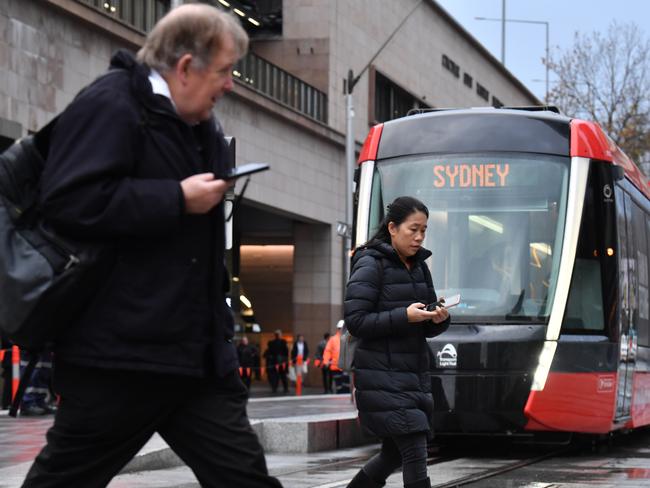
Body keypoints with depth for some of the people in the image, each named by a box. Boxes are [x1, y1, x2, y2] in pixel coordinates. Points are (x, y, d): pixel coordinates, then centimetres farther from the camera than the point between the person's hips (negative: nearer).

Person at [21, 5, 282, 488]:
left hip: (200, 351, 9)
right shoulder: (111, 105, -11)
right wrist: (179, 199, -20)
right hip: (120, 352, -8)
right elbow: (70, 200, -25)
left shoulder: (200, 126, 17)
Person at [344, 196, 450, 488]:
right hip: (384, 378, -8)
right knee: (415, 452, -12)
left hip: (414, 376, 8)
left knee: (396, 453, 13)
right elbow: (355, 321, -14)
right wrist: (404, 316, -22)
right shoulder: (370, 264, -8)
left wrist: (439, 319, -7)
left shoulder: (419, 267, 13)